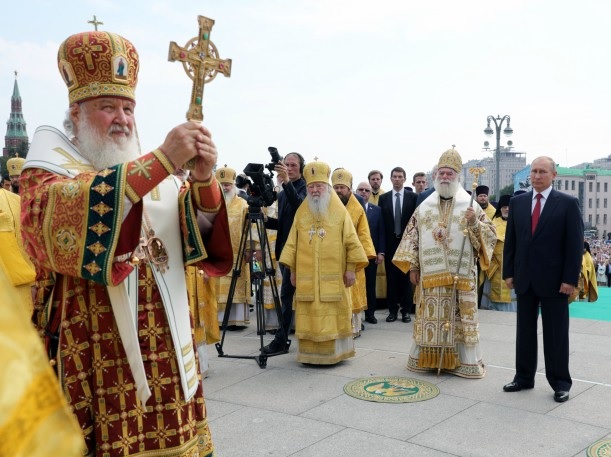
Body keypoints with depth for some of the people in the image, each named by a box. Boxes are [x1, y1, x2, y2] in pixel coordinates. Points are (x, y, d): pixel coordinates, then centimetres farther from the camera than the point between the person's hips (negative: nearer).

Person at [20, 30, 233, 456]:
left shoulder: (158, 175, 12)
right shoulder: (48, 172, 0)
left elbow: (204, 241, -1)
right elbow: (62, 220, -25)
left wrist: (204, 179, -21)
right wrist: (163, 161, -29)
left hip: (167, 354, 4)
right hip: (96, 360, -4)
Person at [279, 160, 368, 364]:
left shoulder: (340, 212, 1)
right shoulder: (301, 213, 8)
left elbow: (351, 242, 0)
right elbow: (292, 243, 10)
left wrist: (351, 269, -5)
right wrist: (292, 270, 6)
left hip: (333, 277, -2)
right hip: (306, 277, 2)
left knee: (334, 316, 2)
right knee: (309, 317, 4)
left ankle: (333, 352, 12)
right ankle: (311, 353, 12)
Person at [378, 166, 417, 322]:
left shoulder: (413, 197, 1)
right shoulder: (384, 198, 6)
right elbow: (382, 221, 4)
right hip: (390, 243, 2)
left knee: (406, 277, 3)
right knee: (391, 277, 5)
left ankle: (406, 310, 12)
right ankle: (393, 310, 13)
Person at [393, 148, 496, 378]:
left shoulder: (470, 205, 2)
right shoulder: (424, 206, 8)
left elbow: (490, 234, 0)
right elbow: (411, 237, 8)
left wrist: (475, 223, -20)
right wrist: (413, 267, 3)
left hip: (460, 276, -2)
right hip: (430, 275, 2)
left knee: (461, 319, 2)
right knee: (429, 317, 7)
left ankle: (466, 361, 11)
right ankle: (425, 358, 17)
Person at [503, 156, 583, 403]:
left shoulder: (568, 203, -3)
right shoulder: (517, 202, 8)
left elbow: (575, 244, -7)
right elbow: (510, 241, 9)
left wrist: (570, 279, -12)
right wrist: (509, 272, 3)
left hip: (554, 280, -4)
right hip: (524, 279, 4)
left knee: (556, 333, 4)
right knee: (524, 331, 11)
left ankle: (560, 382, 16)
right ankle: (524, 377, 22)